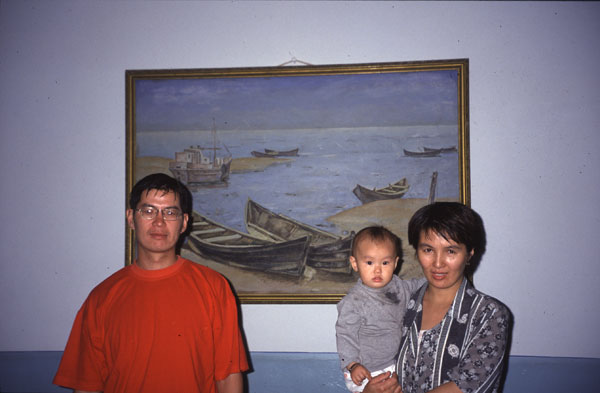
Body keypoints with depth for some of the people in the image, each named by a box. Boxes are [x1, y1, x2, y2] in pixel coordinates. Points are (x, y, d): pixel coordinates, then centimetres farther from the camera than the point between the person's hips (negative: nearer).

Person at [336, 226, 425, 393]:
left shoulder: (397, 285, -3)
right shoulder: (353, 302, -24)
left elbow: (414, 287, 20)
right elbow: (345, 335, -19)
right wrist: (352, 365, -26)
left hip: (395, 364, 6)